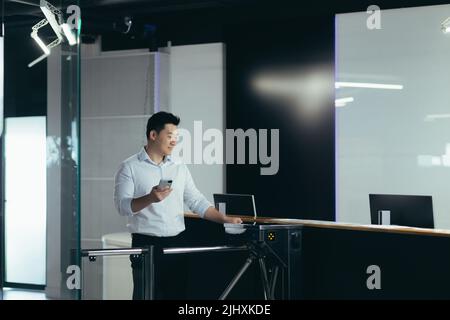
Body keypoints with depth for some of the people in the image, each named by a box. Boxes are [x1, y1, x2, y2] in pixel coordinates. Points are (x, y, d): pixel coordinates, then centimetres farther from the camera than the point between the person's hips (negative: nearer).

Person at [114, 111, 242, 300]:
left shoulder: (179, 168, 14)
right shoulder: (129, 168, -2)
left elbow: (197, 201, 14)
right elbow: (122, 206, -12)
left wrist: (224, 219, 1)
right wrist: (150, 198, -28)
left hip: (177, 243, 5)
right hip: (146, 244, -5)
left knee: (177, 294, 6)